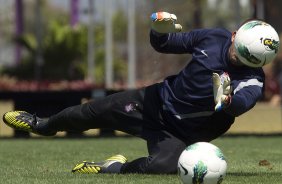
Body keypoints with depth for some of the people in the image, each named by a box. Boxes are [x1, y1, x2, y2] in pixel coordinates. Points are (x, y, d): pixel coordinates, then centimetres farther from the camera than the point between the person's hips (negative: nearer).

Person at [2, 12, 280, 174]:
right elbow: (165, 45, 1)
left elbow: (243, 103, -47)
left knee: (163, 166, -33)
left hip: (182, 133, -4)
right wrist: (160, 30, -22)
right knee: (91, 113, 8)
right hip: (159, 100, 4)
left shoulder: (252, 81, -24)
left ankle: (118, 168, 0)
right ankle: (44, 126, 41)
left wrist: (228, 100, -71)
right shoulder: (215, 38, -11)